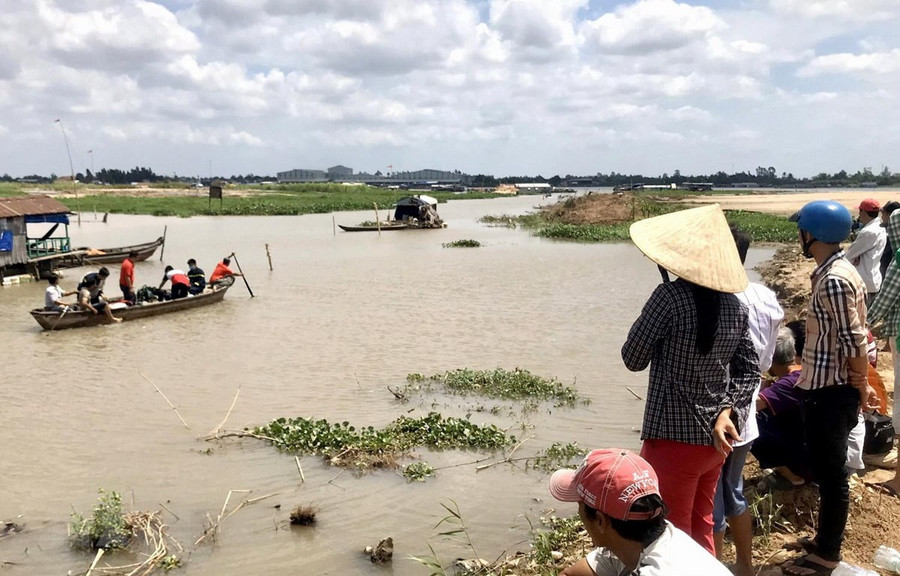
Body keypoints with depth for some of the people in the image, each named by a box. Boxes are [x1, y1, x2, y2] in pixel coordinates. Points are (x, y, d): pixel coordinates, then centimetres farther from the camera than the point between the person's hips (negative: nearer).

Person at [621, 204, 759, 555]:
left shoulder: (669, 297, -19)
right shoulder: (734, 306, 0)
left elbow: (633, 360, -10)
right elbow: (750, 370, 5)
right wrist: (728, 412, -4)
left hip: (673, 439, -6)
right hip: (714, 438, 7)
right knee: (701, 529, 24)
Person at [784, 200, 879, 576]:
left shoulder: (834, 280, -22)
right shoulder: (833, 272, 10)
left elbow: (854, 341, -22)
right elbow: (847, 337, 15)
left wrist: (861, 387, -11)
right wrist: (859, 385, 19)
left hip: (830, 392, -10)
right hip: (824, 388, 10)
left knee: (831, 474, 3)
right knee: (825, 470, 21)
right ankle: (827, 538, 36)